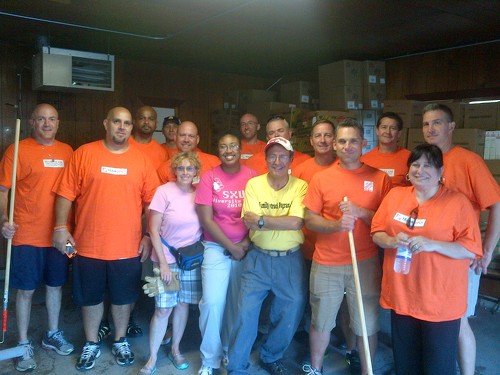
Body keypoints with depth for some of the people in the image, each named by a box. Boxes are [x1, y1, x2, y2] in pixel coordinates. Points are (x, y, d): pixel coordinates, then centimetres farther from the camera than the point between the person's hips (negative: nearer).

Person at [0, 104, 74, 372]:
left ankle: (53, 334, 34)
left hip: (59, 234, 4)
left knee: (55, 284, 16)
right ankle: (24, 344, 24)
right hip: (27, 235, -4)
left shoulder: (67, 152, 6)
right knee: (26, 289, 7)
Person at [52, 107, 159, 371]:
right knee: (90, 297, 15)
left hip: (128, 247, 1)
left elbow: (151, 201, 2)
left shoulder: (141, 159, 2)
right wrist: (61, 228, -8)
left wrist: (148, 236, -2)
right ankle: (91, 344, 36)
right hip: (88, 246, 0)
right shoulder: (84, 153, -1)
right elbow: (66, 194, -1)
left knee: (123, 297, 14)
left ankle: (120, 341, 37)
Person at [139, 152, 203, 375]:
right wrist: (163, 263, -12)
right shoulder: (164, 191, -10)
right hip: (167, 260, -3)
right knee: (163, 309, 0)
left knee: (183, 305, 12)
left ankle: (175, 350, 31)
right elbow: (153, 230, -9)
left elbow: (206, 226, 9)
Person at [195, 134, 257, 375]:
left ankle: (230, 351, 31)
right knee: (212, 302, -8)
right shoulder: (209, 178, -5)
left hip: (246, 248, 2)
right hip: (217, 247, -1)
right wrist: (231, 247, -9)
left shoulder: (252, 177, -1)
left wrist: (247, 243, -9)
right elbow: (206, 219, -7)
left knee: (238, 303, 8)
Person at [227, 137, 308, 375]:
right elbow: (249, 223, -13)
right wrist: (283, 222, -14)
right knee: (246, 313, 1)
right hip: (258, 258, 0)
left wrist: (261, 220, -15)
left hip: (290, 260, 1)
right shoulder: (254, 184, -3)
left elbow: (296, 222, -18)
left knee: (291, 313, 11)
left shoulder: (300, 186, -5)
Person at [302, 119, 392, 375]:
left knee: (367, 325, 9)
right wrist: (336, 224, -18)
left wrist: (360, 212, -16)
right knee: (321, 322, 14)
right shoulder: (321, 178, 1)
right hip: (326, 264, 1)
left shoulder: (379, 178, 0)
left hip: (365, 263, 0)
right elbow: (310, 220, -1)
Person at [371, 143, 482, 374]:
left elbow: (471, 249, -10)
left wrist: (432, 244, -23)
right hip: (401, 297, 4)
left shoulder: (458, 202, -7)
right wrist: (392, 241, -14)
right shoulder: (395, 195, 5)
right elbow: (376, 232, 8)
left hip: (441, 304, -3)